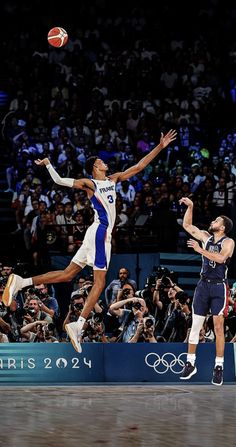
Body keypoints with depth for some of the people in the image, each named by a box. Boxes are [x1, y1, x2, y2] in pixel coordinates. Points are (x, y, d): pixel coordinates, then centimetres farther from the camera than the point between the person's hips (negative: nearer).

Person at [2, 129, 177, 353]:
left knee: (67, 274, 7)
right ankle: (78, 325, -14)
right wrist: (48, 164, -18)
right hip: (100, 231, -8)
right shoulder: (89, 183, -4)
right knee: (99, 282, -9)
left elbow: (139, 166, 19)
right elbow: (59, 180, -10)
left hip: (101, 233, 8)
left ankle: (21, 282, 2)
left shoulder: (114, 179, 18)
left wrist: (160, 147, 16)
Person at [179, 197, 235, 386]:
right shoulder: (205, 237, 10)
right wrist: (190, 206, 5)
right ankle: (190, 363, 10)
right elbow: (187, 225, 14)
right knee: (195, 325, 4)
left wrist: (200, 250, -20)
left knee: (218, 326, -5)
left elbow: (220, 258, -22)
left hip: (219, 287, -5)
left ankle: (219, 367, -1)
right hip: (203, 284, 5)